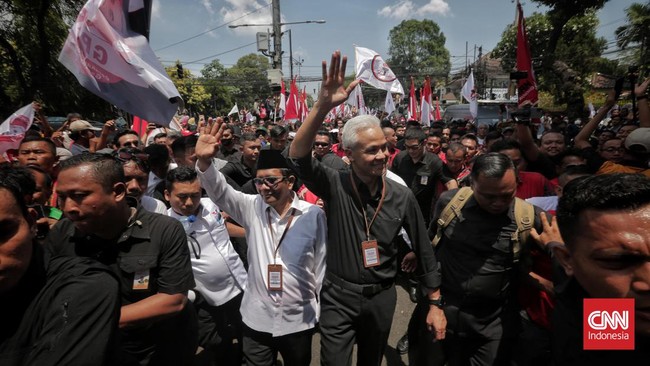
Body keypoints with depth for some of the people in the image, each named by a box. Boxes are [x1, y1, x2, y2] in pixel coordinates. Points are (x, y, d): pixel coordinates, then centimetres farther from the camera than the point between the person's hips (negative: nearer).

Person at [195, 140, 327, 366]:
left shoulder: (313, 214, -10)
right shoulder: (252, 208, -4)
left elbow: (322, 263, -3)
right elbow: (219, 190, -16)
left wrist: (321, 306, 4)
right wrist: (204, 161, -35)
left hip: (299, 320, -1)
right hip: (257, 319, 1)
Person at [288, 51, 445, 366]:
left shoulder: (402, 196, -9)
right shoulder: (335, 186, -15)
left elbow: (424, 250, -1)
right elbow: (298, 157, -33)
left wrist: (435, 304, 3)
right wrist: (323, 107, -46)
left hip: (381, 298, 3)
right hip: (339, 297, -2)